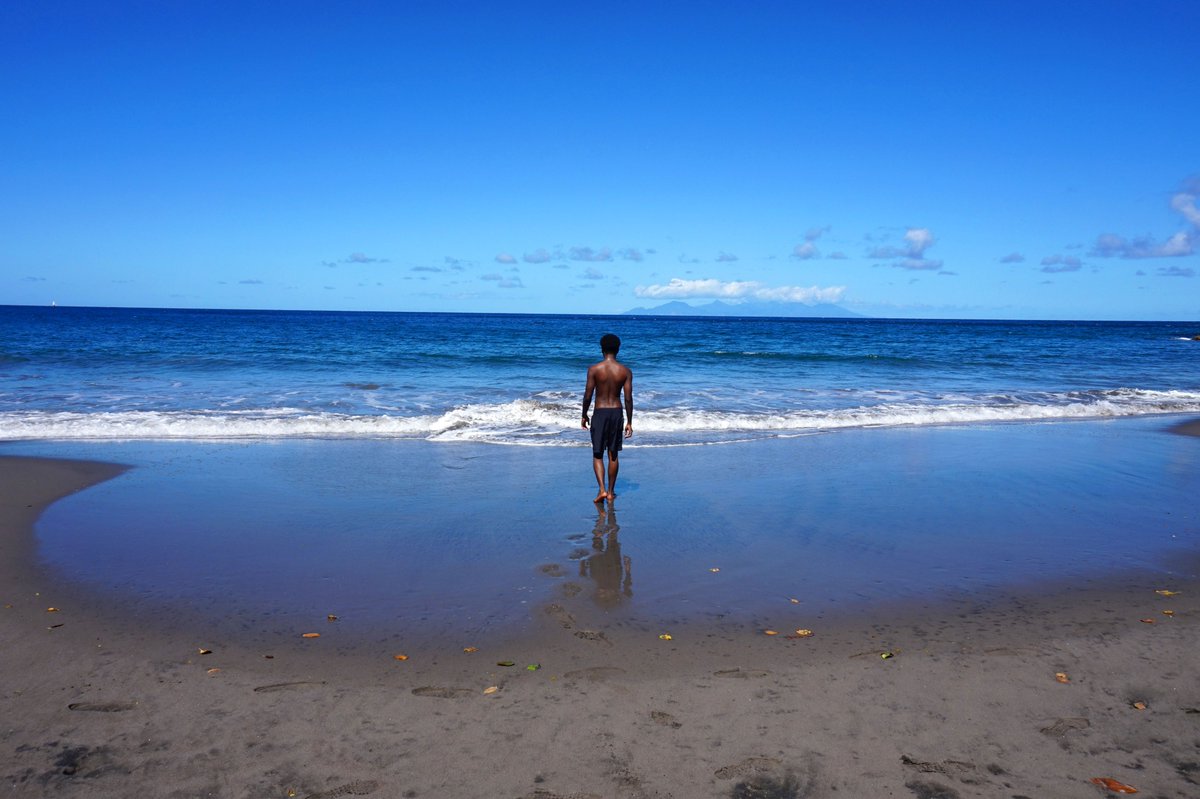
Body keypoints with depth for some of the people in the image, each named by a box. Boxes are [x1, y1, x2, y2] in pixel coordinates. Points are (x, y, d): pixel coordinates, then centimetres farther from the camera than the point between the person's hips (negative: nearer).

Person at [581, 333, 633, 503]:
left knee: (597, 454, 6)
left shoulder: (594, 369, -9)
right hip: (617, 413, 2)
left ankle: (602, 490, -10)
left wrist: (584, 415, 8)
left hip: (600, 413, -2)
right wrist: (629, 422, 4)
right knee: (613, 454, 13)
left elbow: (588, 395, -7)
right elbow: (628, 398, -4)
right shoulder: (625, 371, -3)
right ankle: (611, 492, 20)